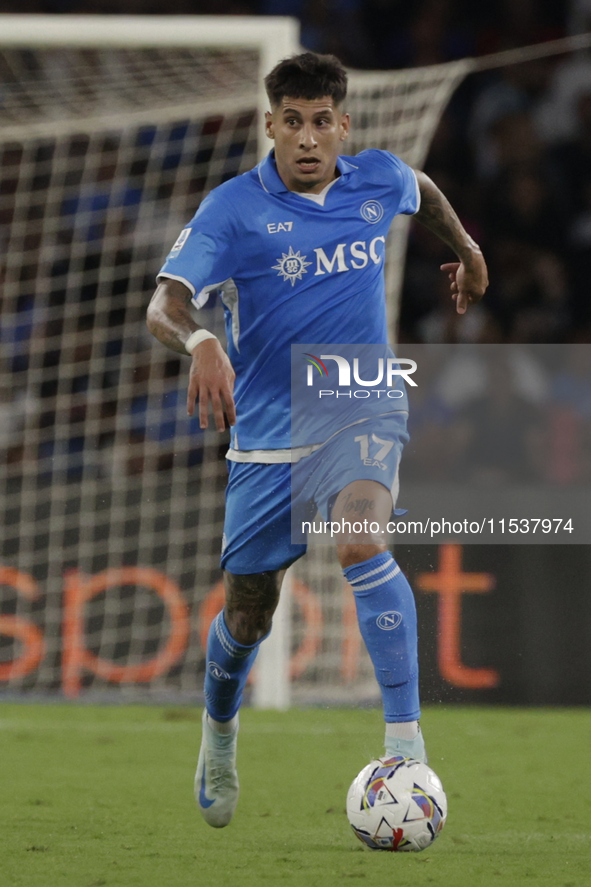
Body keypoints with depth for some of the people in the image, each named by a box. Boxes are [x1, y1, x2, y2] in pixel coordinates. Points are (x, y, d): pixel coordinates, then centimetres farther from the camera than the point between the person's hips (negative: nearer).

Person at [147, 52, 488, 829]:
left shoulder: (379, 181, -2)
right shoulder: (233, 208, -13)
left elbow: (424, 191, 25)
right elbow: (165, 304, -26)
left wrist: (467, 252, 36)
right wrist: (200, 343, -46)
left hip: (361, 413, 0)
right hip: (268, 434, 0)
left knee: (359, 540, -32)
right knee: (248, 616, 10)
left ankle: (406, 738, -30)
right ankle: (219, 734, 43)